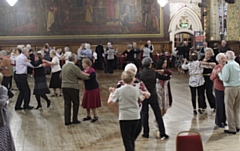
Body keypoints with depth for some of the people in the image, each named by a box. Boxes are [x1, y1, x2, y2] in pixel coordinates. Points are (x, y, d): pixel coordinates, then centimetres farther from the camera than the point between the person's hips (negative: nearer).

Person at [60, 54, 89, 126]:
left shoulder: (64, 66, 7)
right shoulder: (74, 67, -15)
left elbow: (61, 76, 19)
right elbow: (82, 76, -14)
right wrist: (88, 76, 4)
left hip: (64, 87, 6)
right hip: (73, 87, -6)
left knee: (67, 104, 9)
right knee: (75, 103, 9)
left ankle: (67, 121, 10)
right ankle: (75, 120, 13)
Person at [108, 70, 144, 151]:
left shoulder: (119, 91, -10)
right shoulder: (136, 90, -2)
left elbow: (110, 102, -8)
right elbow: (141, 99, 15)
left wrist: (111, 93, 10)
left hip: (124, 118, -3)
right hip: (135, 117, 4)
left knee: (126, 139, 2)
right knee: (132, 137, 20)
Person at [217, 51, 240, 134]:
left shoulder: (227, 66, -13)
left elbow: (225, 79, -17)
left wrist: (219, 73, -1)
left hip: (230, 88, -7)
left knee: (229, 109, 2)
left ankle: (232, 129, 5)